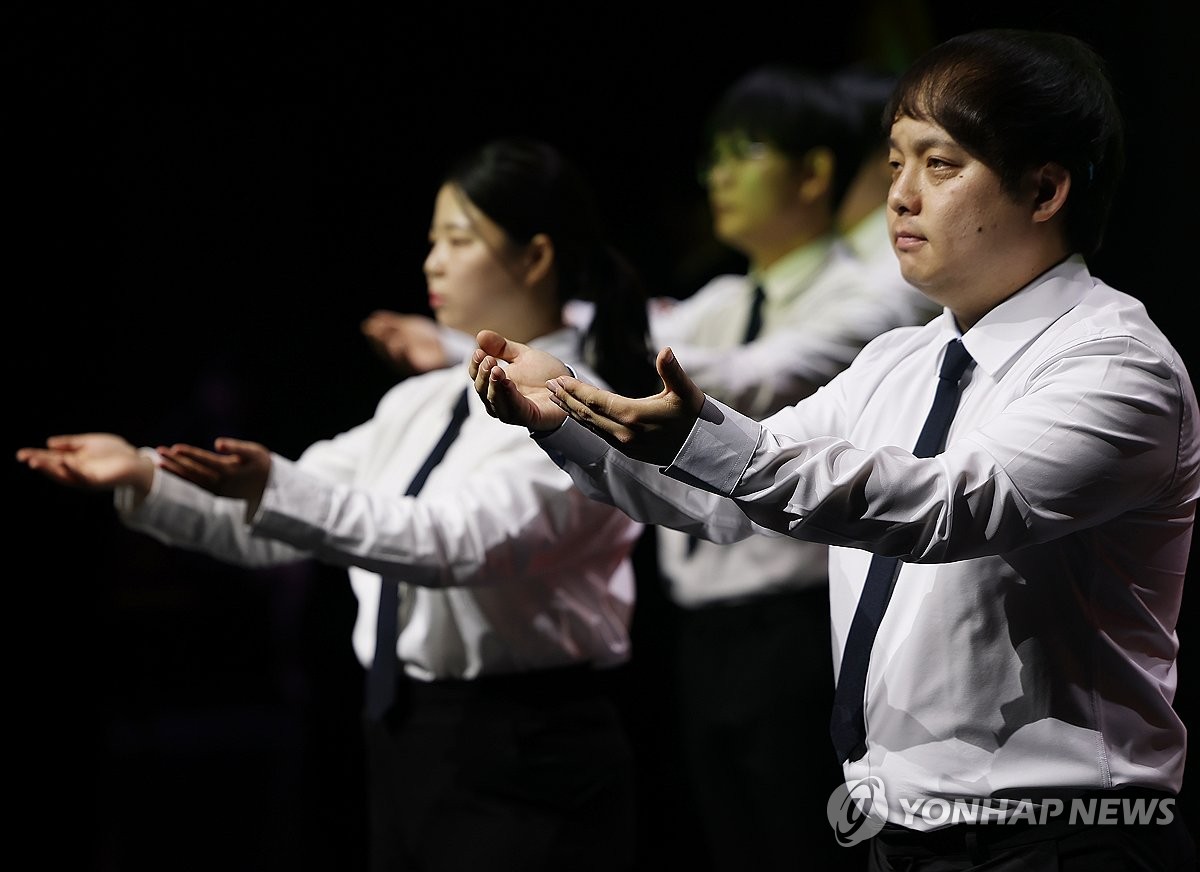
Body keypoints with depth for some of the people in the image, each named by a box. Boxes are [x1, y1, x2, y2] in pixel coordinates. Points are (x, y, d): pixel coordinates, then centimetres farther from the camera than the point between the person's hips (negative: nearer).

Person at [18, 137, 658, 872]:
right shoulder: (423, 404, 14)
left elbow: (454, 542, -28)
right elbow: (278, 520, 7)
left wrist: (273, 487, -38)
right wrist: (145, 479, -8)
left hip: (523, 762, -8)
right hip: (409, 749, 8)